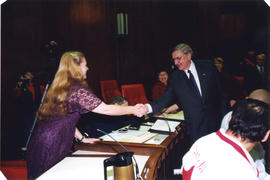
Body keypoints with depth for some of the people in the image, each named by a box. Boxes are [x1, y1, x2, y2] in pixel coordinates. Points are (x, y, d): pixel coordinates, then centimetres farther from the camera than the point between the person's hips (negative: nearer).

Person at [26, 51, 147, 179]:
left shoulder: (59, 88, 10)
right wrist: (133, 109, -5)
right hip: (51, 148, -9)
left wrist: (82, 138, 16)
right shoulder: (77, 89, -17)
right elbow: (105, 109, -17)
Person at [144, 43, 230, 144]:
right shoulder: (174, 77, 1)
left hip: (216, 121, 1)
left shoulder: (208, 67, 1)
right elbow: (166, 98, -6)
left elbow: (221, 93, 3)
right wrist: (148, 107, -23)